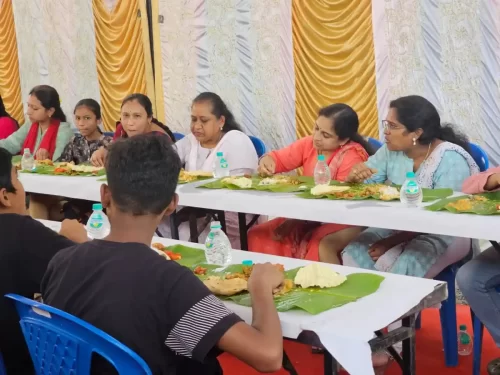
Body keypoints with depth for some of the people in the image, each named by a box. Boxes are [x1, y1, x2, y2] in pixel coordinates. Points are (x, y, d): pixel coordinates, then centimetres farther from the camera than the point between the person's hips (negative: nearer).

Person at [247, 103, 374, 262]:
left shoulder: (353, 157, -20)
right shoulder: (310, 144, 1)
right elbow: (278, 158, 10)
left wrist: (298, 219, -23)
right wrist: (267, 160, -17)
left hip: (340, 220, -7)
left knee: (321, 246, -38)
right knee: (258, 235, -4)